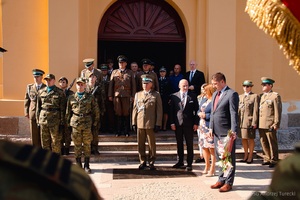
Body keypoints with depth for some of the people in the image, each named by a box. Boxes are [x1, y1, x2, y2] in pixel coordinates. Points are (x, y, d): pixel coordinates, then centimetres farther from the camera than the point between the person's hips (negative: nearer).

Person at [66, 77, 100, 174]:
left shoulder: (90, 97, 5)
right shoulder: (71, 98, 8)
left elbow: (96, 111, 8)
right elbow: (68, 112, 12)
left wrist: (95, 123, 4)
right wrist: (68, 124, 7)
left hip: (87, 123, -1)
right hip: (75, 123, 1)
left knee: (87, 145, 4)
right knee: (77, 145, 5)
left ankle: (87, 166, 14)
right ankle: (78, 165, 15)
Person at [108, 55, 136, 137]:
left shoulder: (130, 73, 10)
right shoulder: (114, 72, 12)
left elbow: (133, 85, 9)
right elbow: (111, 84, 11)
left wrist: (133, 96, 2)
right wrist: (110, 95, 5)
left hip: (126, 96, -1)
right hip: (116, 95, 1)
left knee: (126, 113, 1)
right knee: (118, 113, 3)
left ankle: (126, 131, 9)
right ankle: (118, 131, 11)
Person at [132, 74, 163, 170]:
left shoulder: (156, 95, 2)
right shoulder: (138, 94, 12)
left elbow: (159, 111, -1)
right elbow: (135, 109, 11)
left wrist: (158, 124, -7)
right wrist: (134, 123, 6)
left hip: (151, 124, -3)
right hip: (140, 124, 3)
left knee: (152, 144, 4)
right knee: (140, 144, 6)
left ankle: (151, 162, 15)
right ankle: (142, 161, 18)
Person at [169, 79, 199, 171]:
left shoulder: (193, 96, 1)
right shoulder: (174, 96, 3)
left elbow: (196, 110, 1)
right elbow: (171, 110, 3)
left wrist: (196, 123, -5)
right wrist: (172, 122, -3)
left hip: (189, 124, -1)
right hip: (177, 123, 1)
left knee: (189, 144, 3)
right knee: (179, 144, 11)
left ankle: (189, 163, 10)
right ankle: (180, 161, 23)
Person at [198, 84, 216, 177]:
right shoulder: (204, 100, 14)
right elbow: (199, 110, 21)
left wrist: (205, 115, -18)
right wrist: (199, 114, -1)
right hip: (202, 127, 9)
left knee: (211, 148, -2)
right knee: (204, 147, 17)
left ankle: (212, 169, 8)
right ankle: (207, 166, 34)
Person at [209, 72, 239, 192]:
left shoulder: (232, 94, -10)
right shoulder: (215, 94, 16)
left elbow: (234, 114, -15)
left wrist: (233, 131, -20)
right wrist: (211, 127, 12)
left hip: (227, 132, -8)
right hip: (217, 132, 8)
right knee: (219, 157, 15)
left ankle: (228, 183, 12)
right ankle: (222, 180, 26)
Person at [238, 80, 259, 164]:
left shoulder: (255, 96, -2)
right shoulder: (240, 97, 16)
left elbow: (256, 110, -7)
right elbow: (238, 109, 14)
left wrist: (254, 122, -12)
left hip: (250, 121, -5)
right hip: (241, 121, 6)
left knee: (250, 139, 2)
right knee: (243, 138, 10)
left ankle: (250, 157, 12)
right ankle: (245, 156, 21)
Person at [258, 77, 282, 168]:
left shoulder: (275, 96, -4)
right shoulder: (261, 96, 16)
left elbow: (278, 111, -8)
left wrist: (276, 124, -13)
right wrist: (256, 123, 12)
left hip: (270, 125, -6)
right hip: (261, 125, 6)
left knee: (272, 143, 1)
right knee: (264, 143, 10)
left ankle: (274, 160, 10)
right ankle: (267, 159, 21)